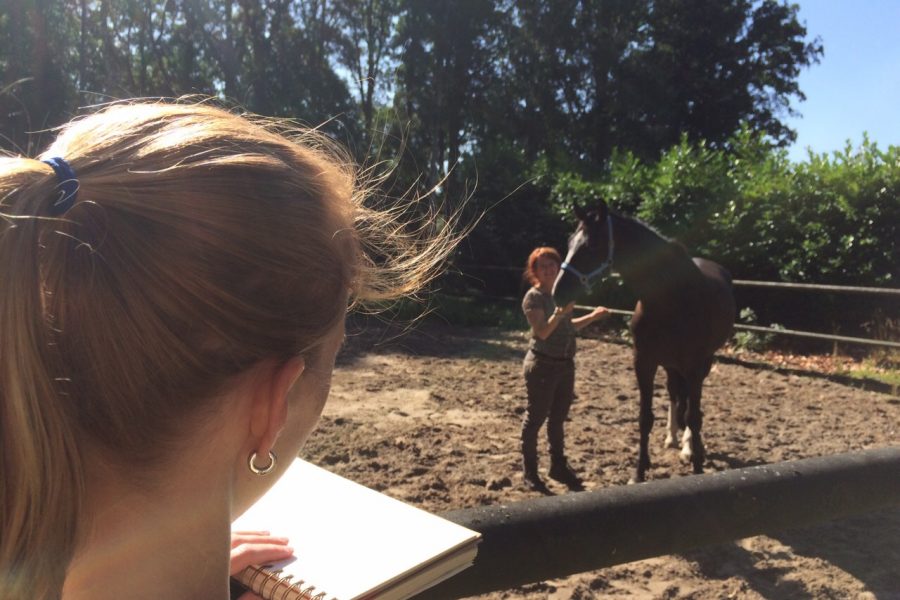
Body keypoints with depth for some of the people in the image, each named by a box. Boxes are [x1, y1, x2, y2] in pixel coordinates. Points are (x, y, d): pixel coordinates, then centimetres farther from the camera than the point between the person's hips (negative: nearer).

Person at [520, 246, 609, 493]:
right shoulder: (534, 297, -12)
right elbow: (542, 332, -20)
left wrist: (593, 316, 13)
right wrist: (560, 313, -32)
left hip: (566, 364, 7)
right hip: (542, 365, -7)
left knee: (558, 418, 16)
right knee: (536, 418, 2)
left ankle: (559, 466, 28)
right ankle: (529, 472, 13)